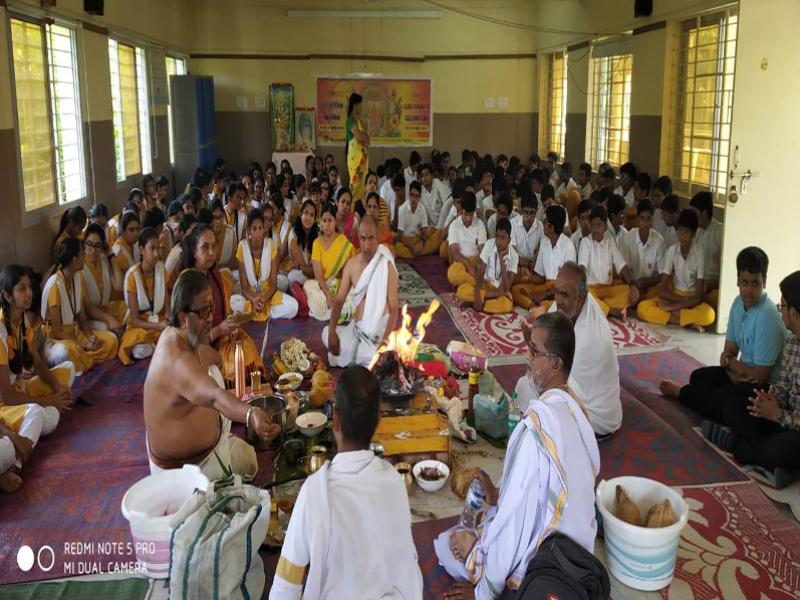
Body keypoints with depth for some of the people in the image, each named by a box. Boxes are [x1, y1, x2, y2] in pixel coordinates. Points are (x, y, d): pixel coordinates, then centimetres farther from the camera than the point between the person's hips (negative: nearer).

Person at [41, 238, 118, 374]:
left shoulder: (78, 279, 2)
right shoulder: (54, 285, -23)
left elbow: (82, 318, 7)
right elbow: (56, 331, -21)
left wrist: (90, 336, -12)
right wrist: (84, 345, -21)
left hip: (75, 332, 8)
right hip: (55, 339, -8)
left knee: (110, 339, -10)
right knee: (66, 351, -41)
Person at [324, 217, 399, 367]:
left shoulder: (387, 266, -16)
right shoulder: (351, 264, 2)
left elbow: (393, 309, -17)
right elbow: (339, 300, 3)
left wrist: (385, 342, -27)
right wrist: (332, 332, -12)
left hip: (379, 330, -6)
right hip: (356, 328, 7)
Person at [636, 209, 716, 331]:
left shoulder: (699, 253, -14)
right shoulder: (671, 251, -8)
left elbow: (699, 296, -16)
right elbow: (662, 291, -9)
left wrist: (673, 307, -21)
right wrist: (684, 300, -19)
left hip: (692, 300, -3)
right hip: (674, 297, 3)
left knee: (709, 314, -35)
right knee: (642, 308, -24)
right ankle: (689, 322, -25)